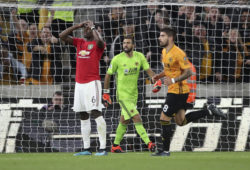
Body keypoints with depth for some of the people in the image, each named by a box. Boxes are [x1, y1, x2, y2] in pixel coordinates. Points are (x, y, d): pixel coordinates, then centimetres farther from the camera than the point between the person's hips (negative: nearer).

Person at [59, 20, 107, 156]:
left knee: (96, 113, -15)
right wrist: (77, 26, 6)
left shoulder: (97, 44, -2)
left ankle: (103, 148, -16)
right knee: (83, 116, 8)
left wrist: (92, 27, -12)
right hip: (79, 83, 7)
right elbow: (62, 36, 12)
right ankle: (86, 148, 12)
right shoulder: (79, 42, 16)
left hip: (92, 82, -7)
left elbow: (99, 41, -27)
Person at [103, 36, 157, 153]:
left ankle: (115, 145, 25)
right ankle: (148, 143, -20)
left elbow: (148, 70, 2)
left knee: (124, 121, 13)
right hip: (123, 94, -5)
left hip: (134, 94, 5)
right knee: (137, 118, -16)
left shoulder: (139, 56, 1)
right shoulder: (117, 59, -8)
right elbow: (108, 75, 1)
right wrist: (106, 93, 3)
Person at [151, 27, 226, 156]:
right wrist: (160, 76, 7)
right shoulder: (165, 52, 10)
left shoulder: (178, 53, -19)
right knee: (181, 121, 12)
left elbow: (188, 72, -19)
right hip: (173, 91, 10)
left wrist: (173, 80, -28)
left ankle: (165, 150, 3)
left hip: (178, 91, -10)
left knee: (164, 119, -5)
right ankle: (208, 110, 15)